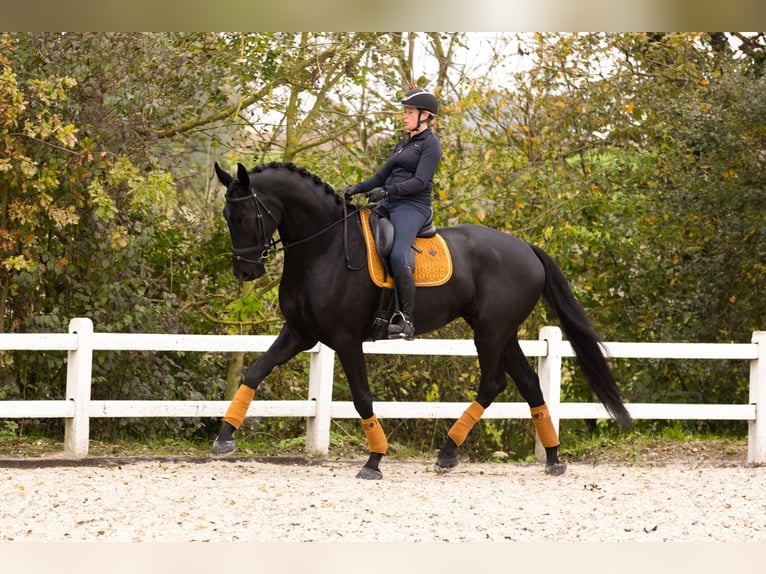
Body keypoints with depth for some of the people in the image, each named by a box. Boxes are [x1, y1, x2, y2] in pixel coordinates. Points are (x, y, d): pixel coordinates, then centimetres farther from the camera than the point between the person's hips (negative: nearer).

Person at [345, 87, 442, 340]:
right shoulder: (404, 143, 23)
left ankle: (406, 320, -29)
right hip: (390, 205, 10)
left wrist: (387, 190, -25)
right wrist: (358, 188, 5)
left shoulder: (430, 144, -3)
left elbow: (420, 181, -15)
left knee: (398, 255, -30)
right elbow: (382, 176, 22)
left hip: (413, 206, -10)